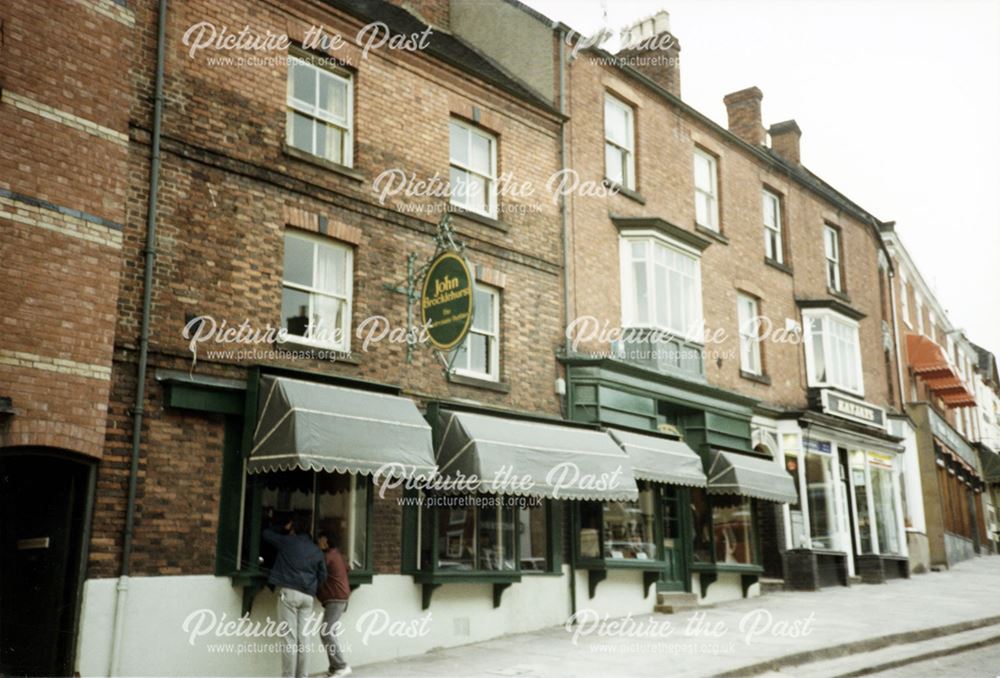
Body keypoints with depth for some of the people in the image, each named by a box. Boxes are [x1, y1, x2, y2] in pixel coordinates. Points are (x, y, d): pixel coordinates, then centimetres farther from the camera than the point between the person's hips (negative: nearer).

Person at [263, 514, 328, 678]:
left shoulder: (287, 541, 3)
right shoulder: (317, 551, 15)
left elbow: (266, 534, 16)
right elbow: (322, 576, 13)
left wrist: (283, 529, 27)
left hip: (289, 592, -4)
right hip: (308, 596, 4)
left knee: (290, 638, -6)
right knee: (301, 638, 8)